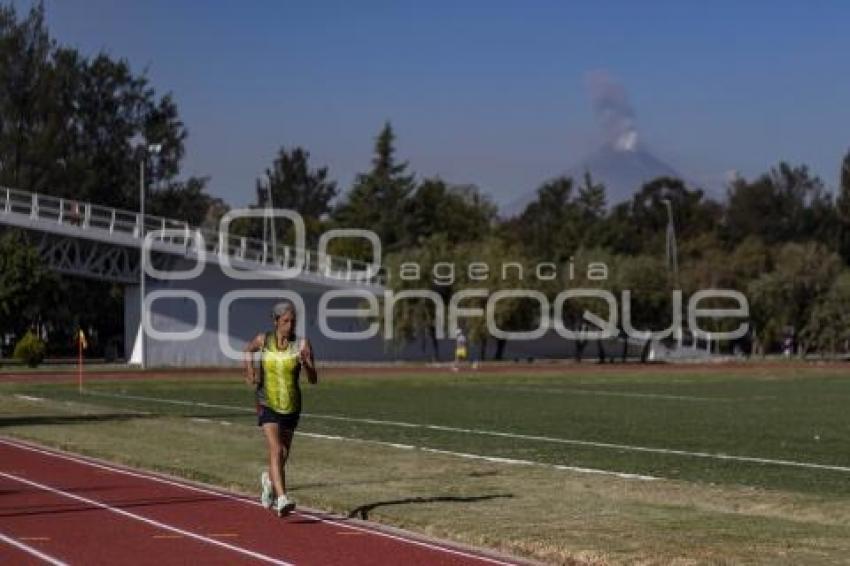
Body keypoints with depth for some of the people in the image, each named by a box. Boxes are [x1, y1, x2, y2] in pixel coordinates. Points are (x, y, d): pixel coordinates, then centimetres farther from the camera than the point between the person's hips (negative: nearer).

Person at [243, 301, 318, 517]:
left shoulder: (302, 344, -8)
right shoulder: (263, 340, -4)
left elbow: (313, 379, -10)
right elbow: (249, 349, 20)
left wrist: (305, 364, -29)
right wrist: (249, 369, 4)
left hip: (291, 406, 2)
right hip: (268, 405, -2)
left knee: (283, 455, 16)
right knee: (276, 451, -20)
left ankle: (268, 479, 48)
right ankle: (282, 499, -27)